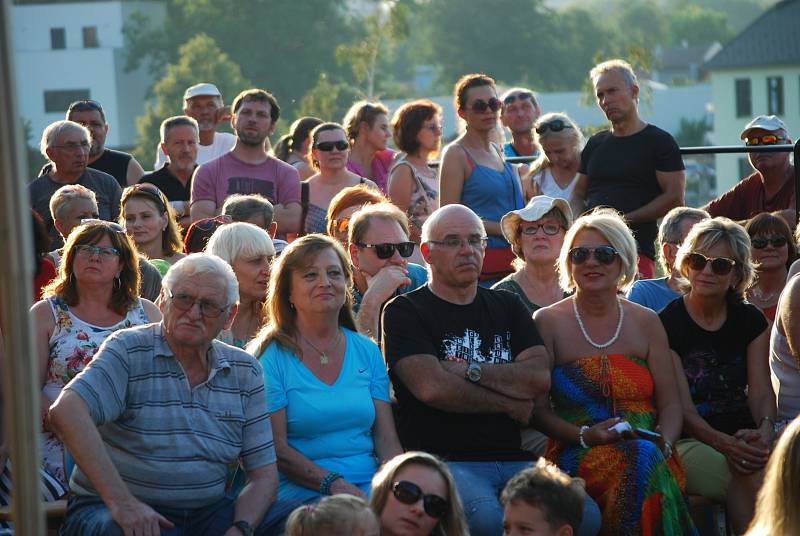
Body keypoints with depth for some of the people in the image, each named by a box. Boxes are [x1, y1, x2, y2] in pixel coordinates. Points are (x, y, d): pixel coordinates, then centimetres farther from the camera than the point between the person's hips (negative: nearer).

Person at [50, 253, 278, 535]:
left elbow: (263, 472, 9)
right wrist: (121, 502, -31)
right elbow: (66, 412, -23)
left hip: (204, 511, 4)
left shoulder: (245, 372, 10)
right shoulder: (128, 350, -6)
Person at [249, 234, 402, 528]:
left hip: (369, 484, 5)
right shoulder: (270, 356, 0)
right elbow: (276, 449, -6)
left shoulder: (367, 352, 16)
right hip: (299, 490, -5)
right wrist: (333, 484, -20)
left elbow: (387, 439, 12)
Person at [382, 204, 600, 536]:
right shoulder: (405, 312, 5)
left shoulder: (507, 306, 22)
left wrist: (468, 371, -4)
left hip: (512, 459, 5)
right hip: (444, 461, -4)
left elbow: (539, 377, 6)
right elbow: (431, 387, -11)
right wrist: (510, 404, 0)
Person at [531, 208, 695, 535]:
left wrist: (664, 443, -8)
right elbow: (537, 409, 2)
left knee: (651, 456, -36)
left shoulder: (646, 323, 16)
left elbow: (670, 403, 13)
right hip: (576, 456, -2)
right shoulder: (548, 322, 7)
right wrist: (584, 435, -14)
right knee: (640, 462, -36)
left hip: (649, 450, 2)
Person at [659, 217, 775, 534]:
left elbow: (761, 391, 5)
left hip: (743, 437, 4)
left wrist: (764, 430, -19)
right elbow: (681, 406, -9)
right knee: (752, 477, -33)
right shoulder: (668, 324, -1)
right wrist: (724, 443, -26)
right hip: (687, 443, -4)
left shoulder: (750, 321, 14)